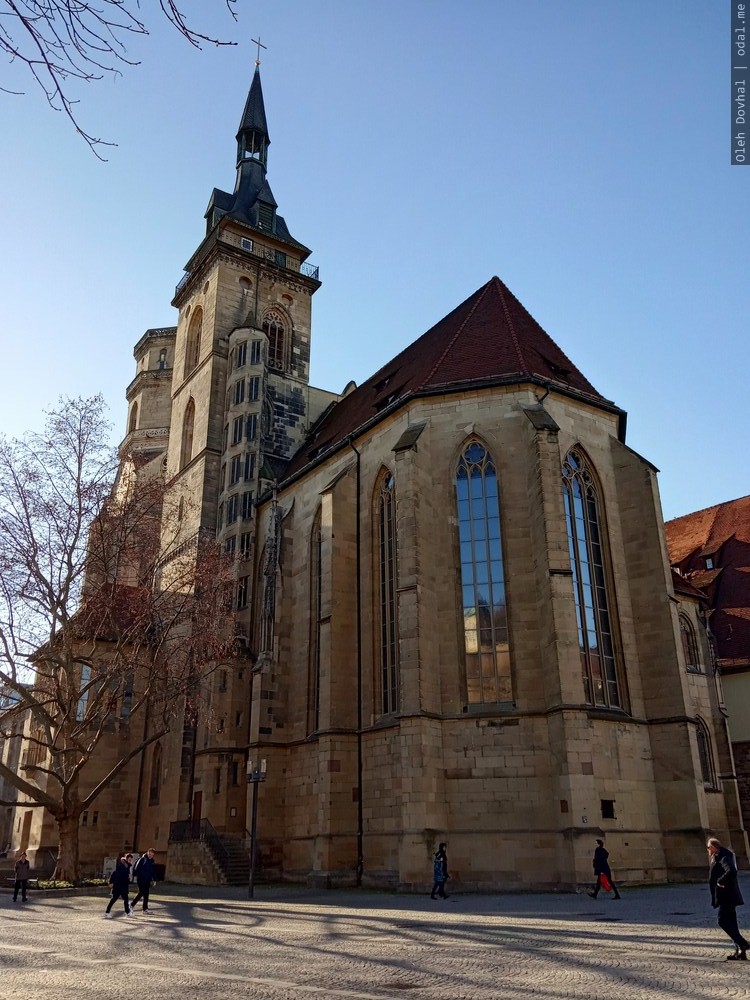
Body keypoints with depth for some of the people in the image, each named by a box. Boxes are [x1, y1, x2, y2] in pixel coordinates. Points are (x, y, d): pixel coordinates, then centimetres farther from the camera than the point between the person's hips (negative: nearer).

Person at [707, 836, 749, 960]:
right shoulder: (717, 858, 16)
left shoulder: (723, 857, -15)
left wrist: (720, 881, -22)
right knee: (730, 923, 11)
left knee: (723, 921, -11)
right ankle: (740, 951, 14)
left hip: (726, 896, -11)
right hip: (726, 897, 11)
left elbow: (731, 871, -32)